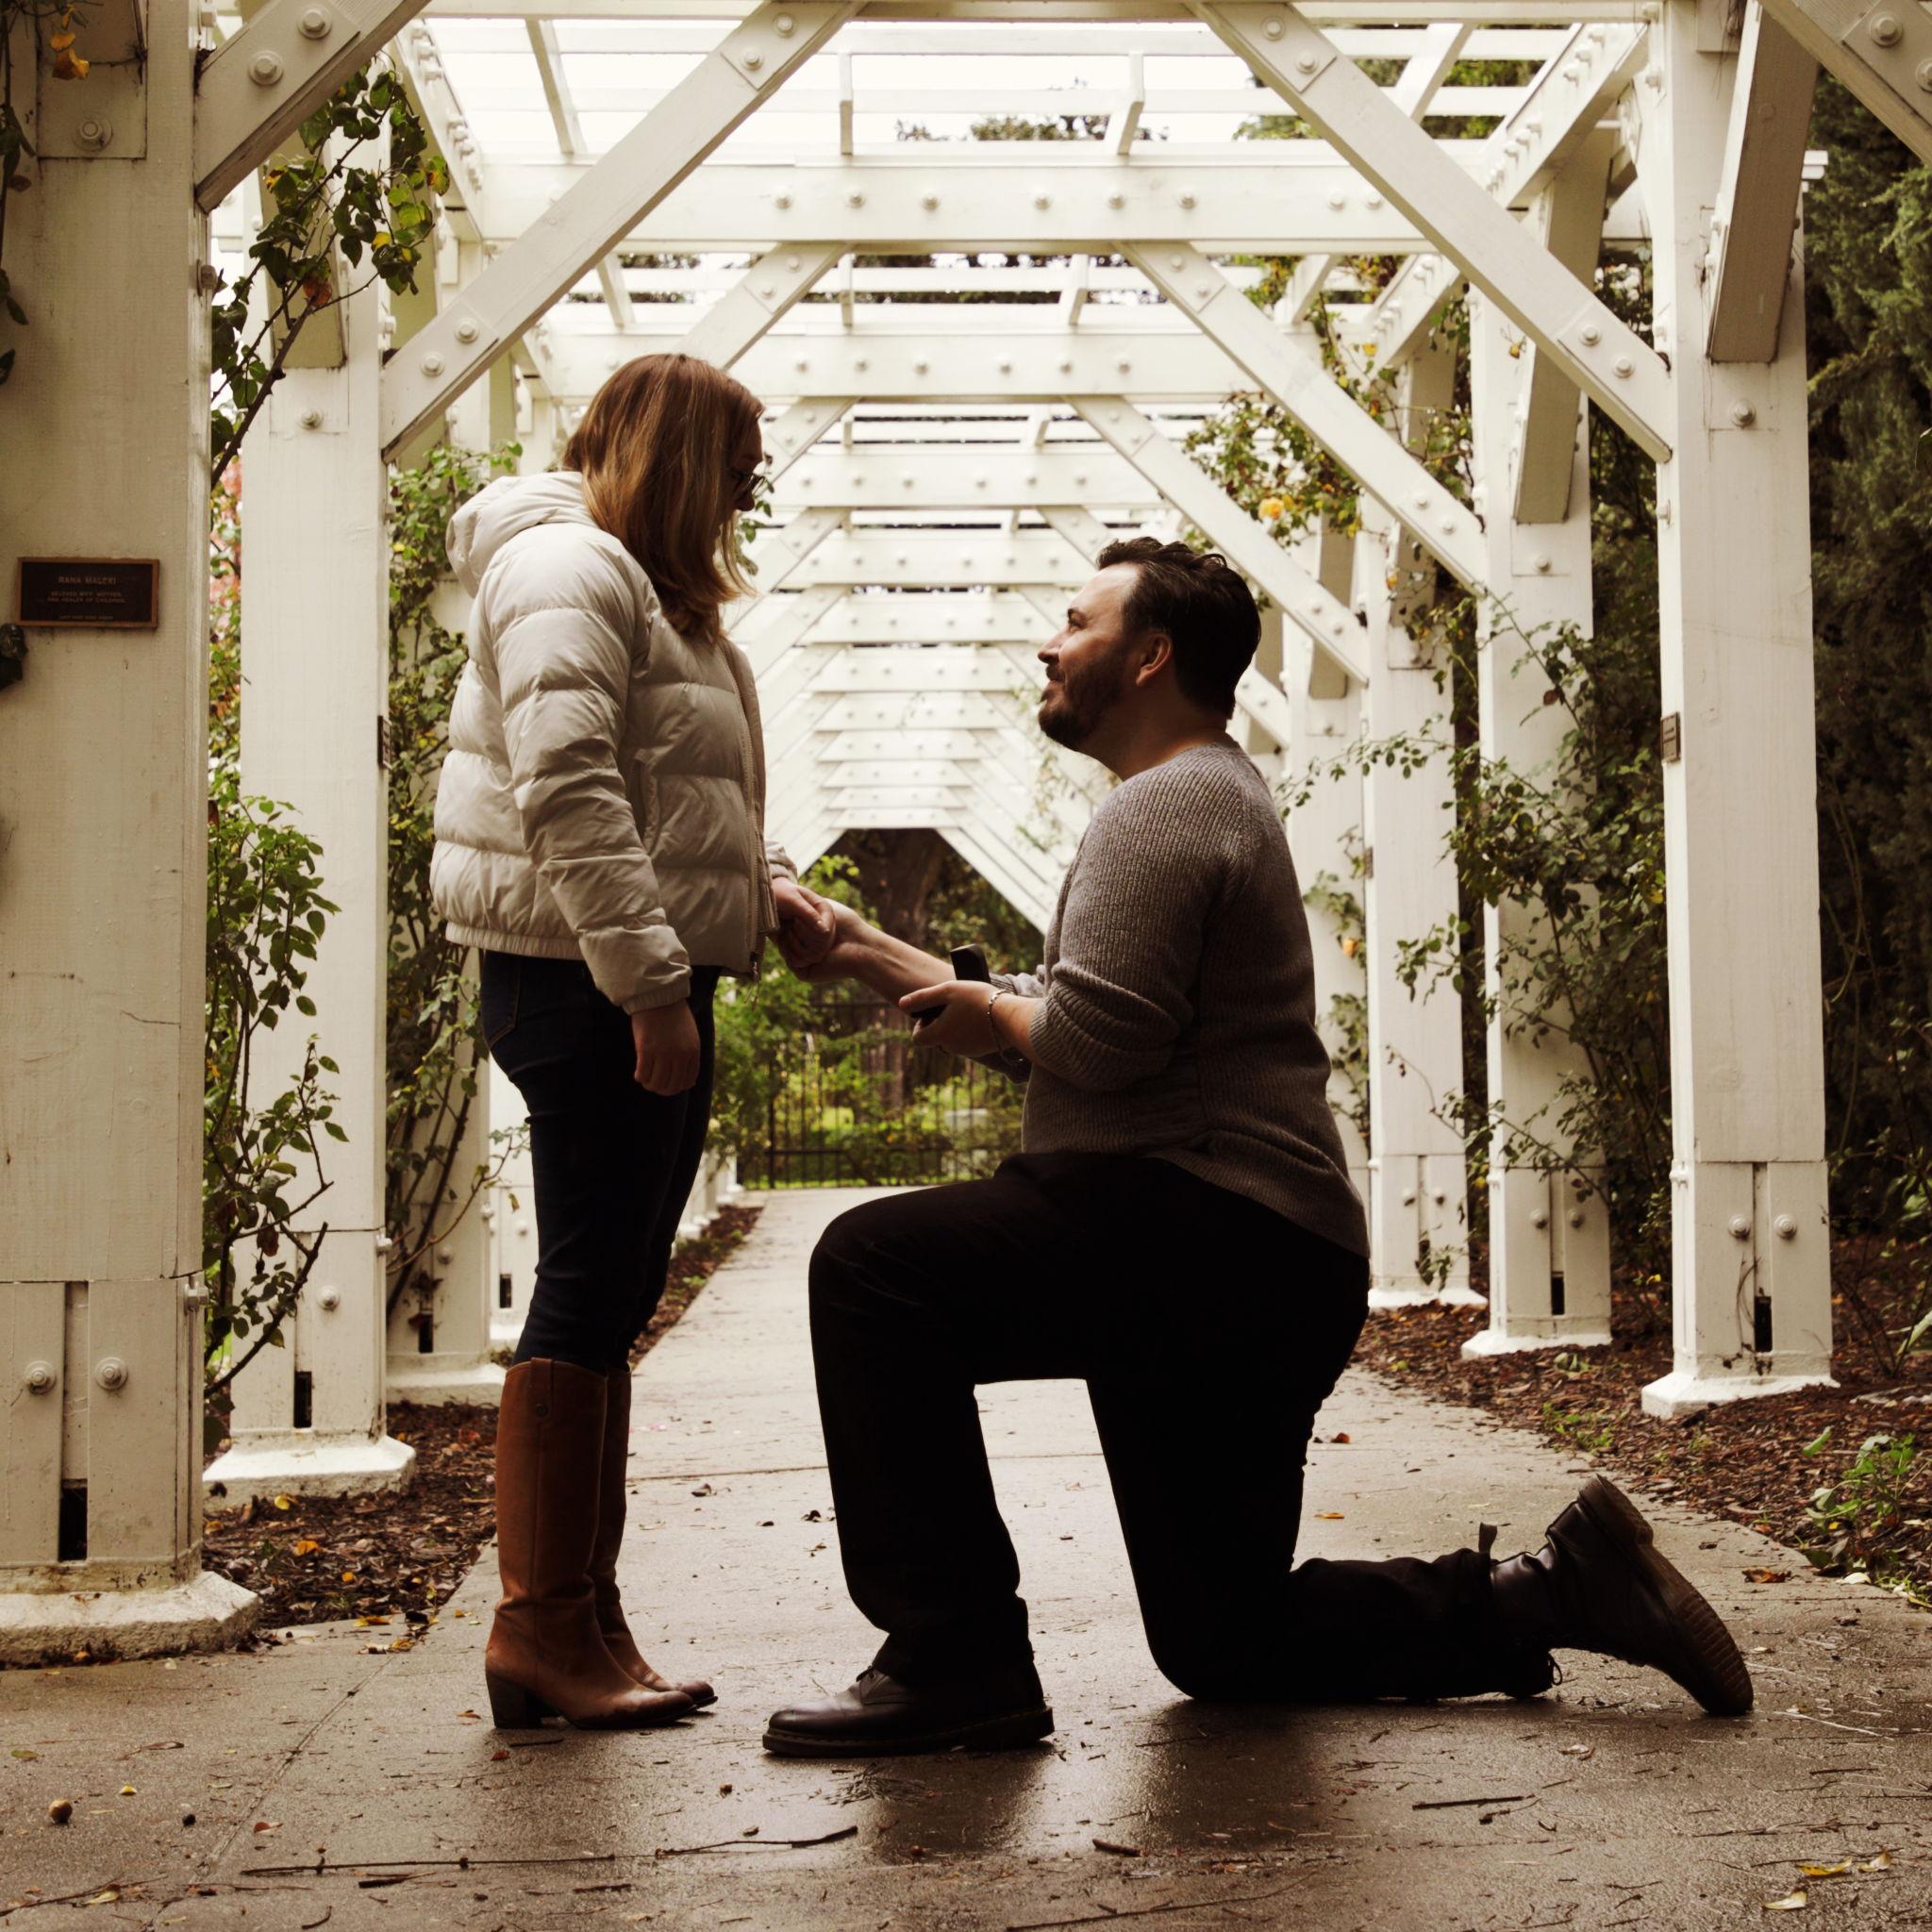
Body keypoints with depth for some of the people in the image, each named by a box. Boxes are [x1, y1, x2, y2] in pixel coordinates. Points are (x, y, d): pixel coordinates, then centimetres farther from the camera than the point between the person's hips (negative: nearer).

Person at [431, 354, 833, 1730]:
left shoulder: (658, 590, 24)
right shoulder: (566, 565, -10)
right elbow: (568, 793, -21)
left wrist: (766, 889, 11)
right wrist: (649, 983, -24)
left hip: (646, 984, 11)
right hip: (583, 984, -11)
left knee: (613, 1301, 11)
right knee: (589, 1294, -7)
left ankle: (585, 1617, 18)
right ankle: (542, 1629, 0)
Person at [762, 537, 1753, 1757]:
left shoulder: (1164, 804, -9)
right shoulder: (1215, 796, 25)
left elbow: (1090, 1034, -22)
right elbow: (1063, 1024, 24)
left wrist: (986, 1014, -2)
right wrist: (866, 953, 20)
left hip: (1205, 1237, -11)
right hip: (1268, 1284, 11)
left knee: (875, 1266, -19)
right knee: (1221, 1643, 16)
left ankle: (955, 1662, -20)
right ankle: (1553, 1591, 15)